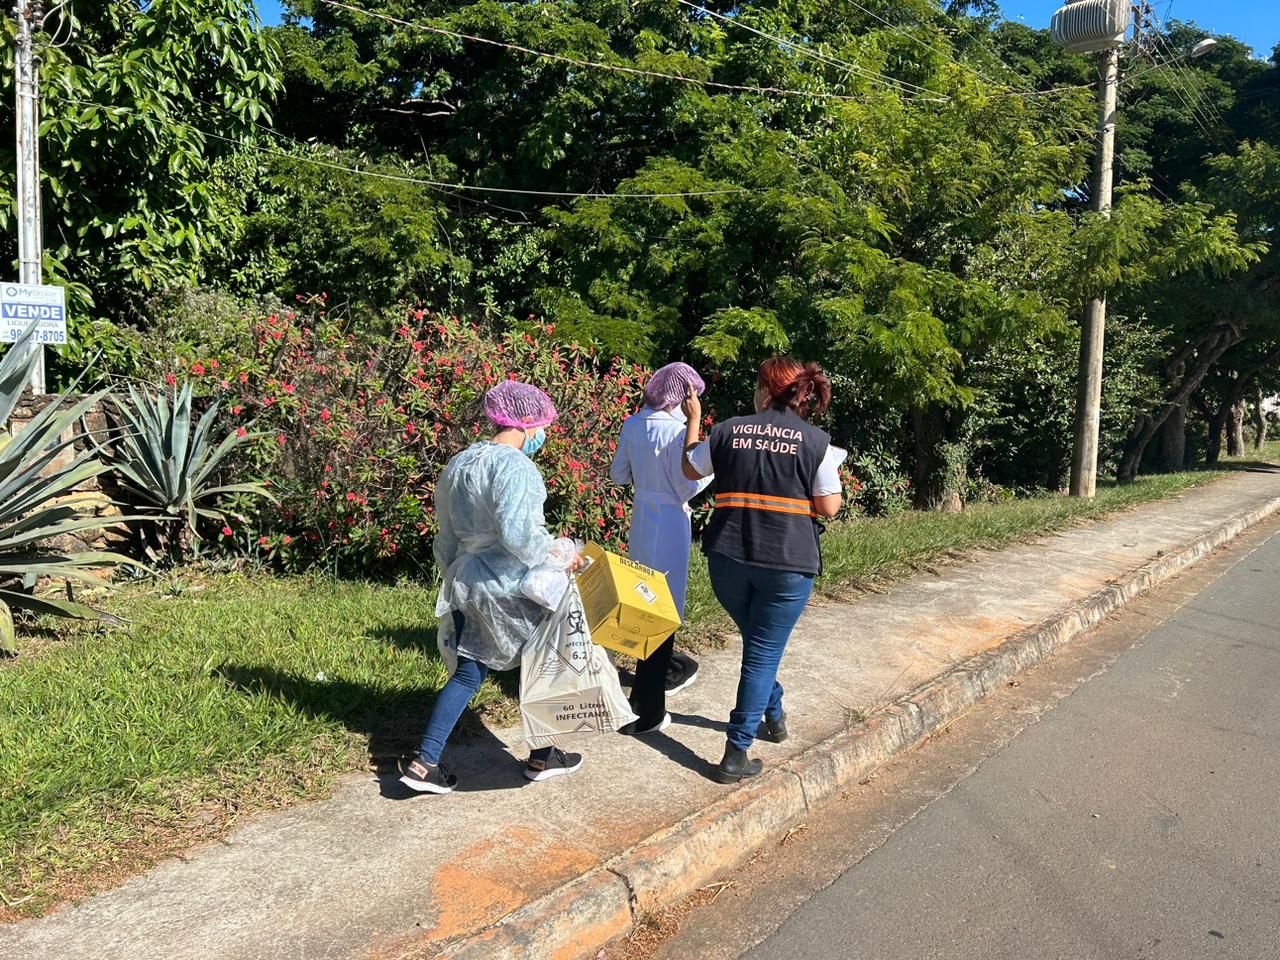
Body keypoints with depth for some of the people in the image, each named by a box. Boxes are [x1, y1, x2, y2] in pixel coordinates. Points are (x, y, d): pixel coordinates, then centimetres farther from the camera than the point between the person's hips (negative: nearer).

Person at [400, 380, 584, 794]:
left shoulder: (459, 463, 10)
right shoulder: (515, 466, -18)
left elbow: (447, 536, 16)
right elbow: (518, 534, -28)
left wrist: (455, 579, 26)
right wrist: (559, 551, -13)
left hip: (466, 584, 8)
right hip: (511, 589, -8)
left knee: (468, 673, 15)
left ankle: (423, 762, 12)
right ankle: (542, 758, 27)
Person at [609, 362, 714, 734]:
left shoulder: (632, 424, 2)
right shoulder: (676, 430, -19)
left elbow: (618, 475, 9)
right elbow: (687, 488, -16)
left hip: (641, 518, 8)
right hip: (669, 522, -8)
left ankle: (666, 669, 46)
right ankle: (646, 710, 4)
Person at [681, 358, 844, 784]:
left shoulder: (728, 431, 3)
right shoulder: (817, 441, -4)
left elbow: (690, 469, 18)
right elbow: (828, 507, -5)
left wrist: (693, 420, 29)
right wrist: (835, 475, 14)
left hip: (728, 558, 3)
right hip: (787, 563, -3)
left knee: (757, 643, 26)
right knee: (763, 653, 5)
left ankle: (773, 715, 43)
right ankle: (736, 755, 4)